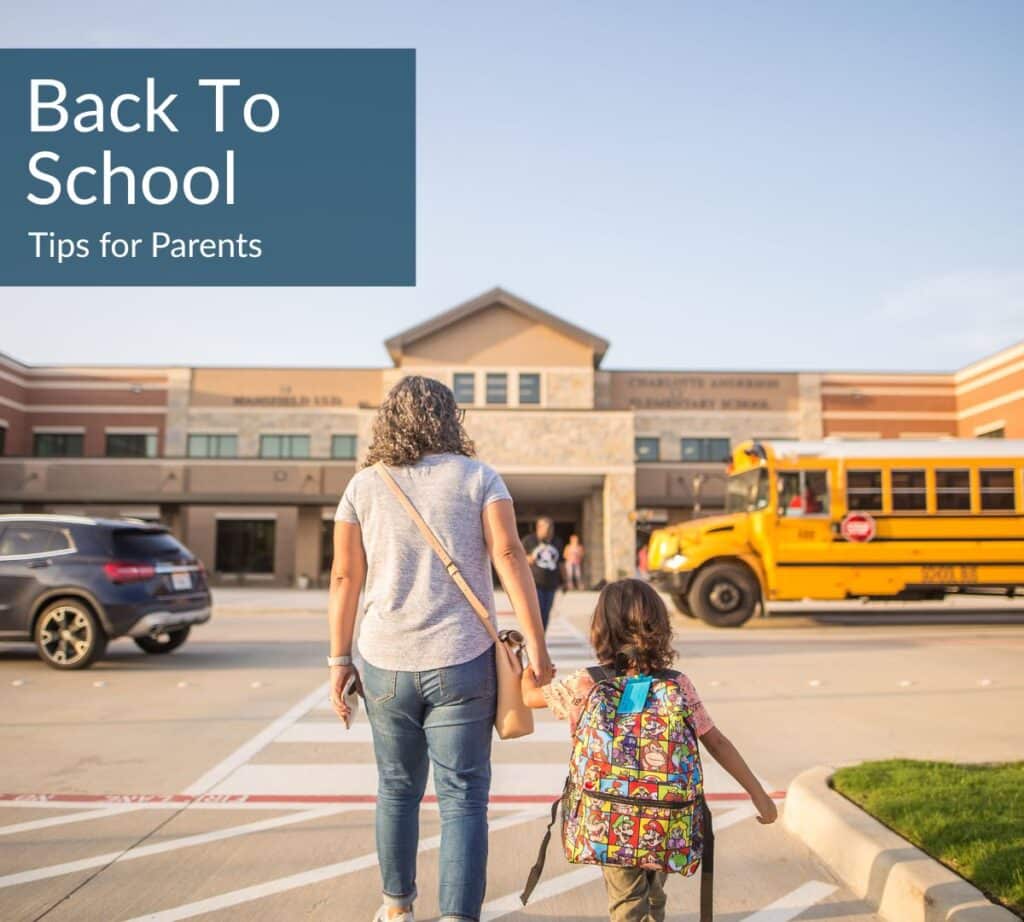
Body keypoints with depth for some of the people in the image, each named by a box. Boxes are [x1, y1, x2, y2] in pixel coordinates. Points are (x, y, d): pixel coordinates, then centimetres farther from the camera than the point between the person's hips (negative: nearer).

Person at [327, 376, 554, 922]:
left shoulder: (364, 486, 6)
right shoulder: (478, 478, 0)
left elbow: (345, 577, 4)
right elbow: (508, 556, -10)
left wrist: (339, 660, 11)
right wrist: (536, 646, -9)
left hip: (385, 662, 3)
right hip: (461, 662, -2)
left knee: (397, 788, 19)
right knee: (463, 797, 5)